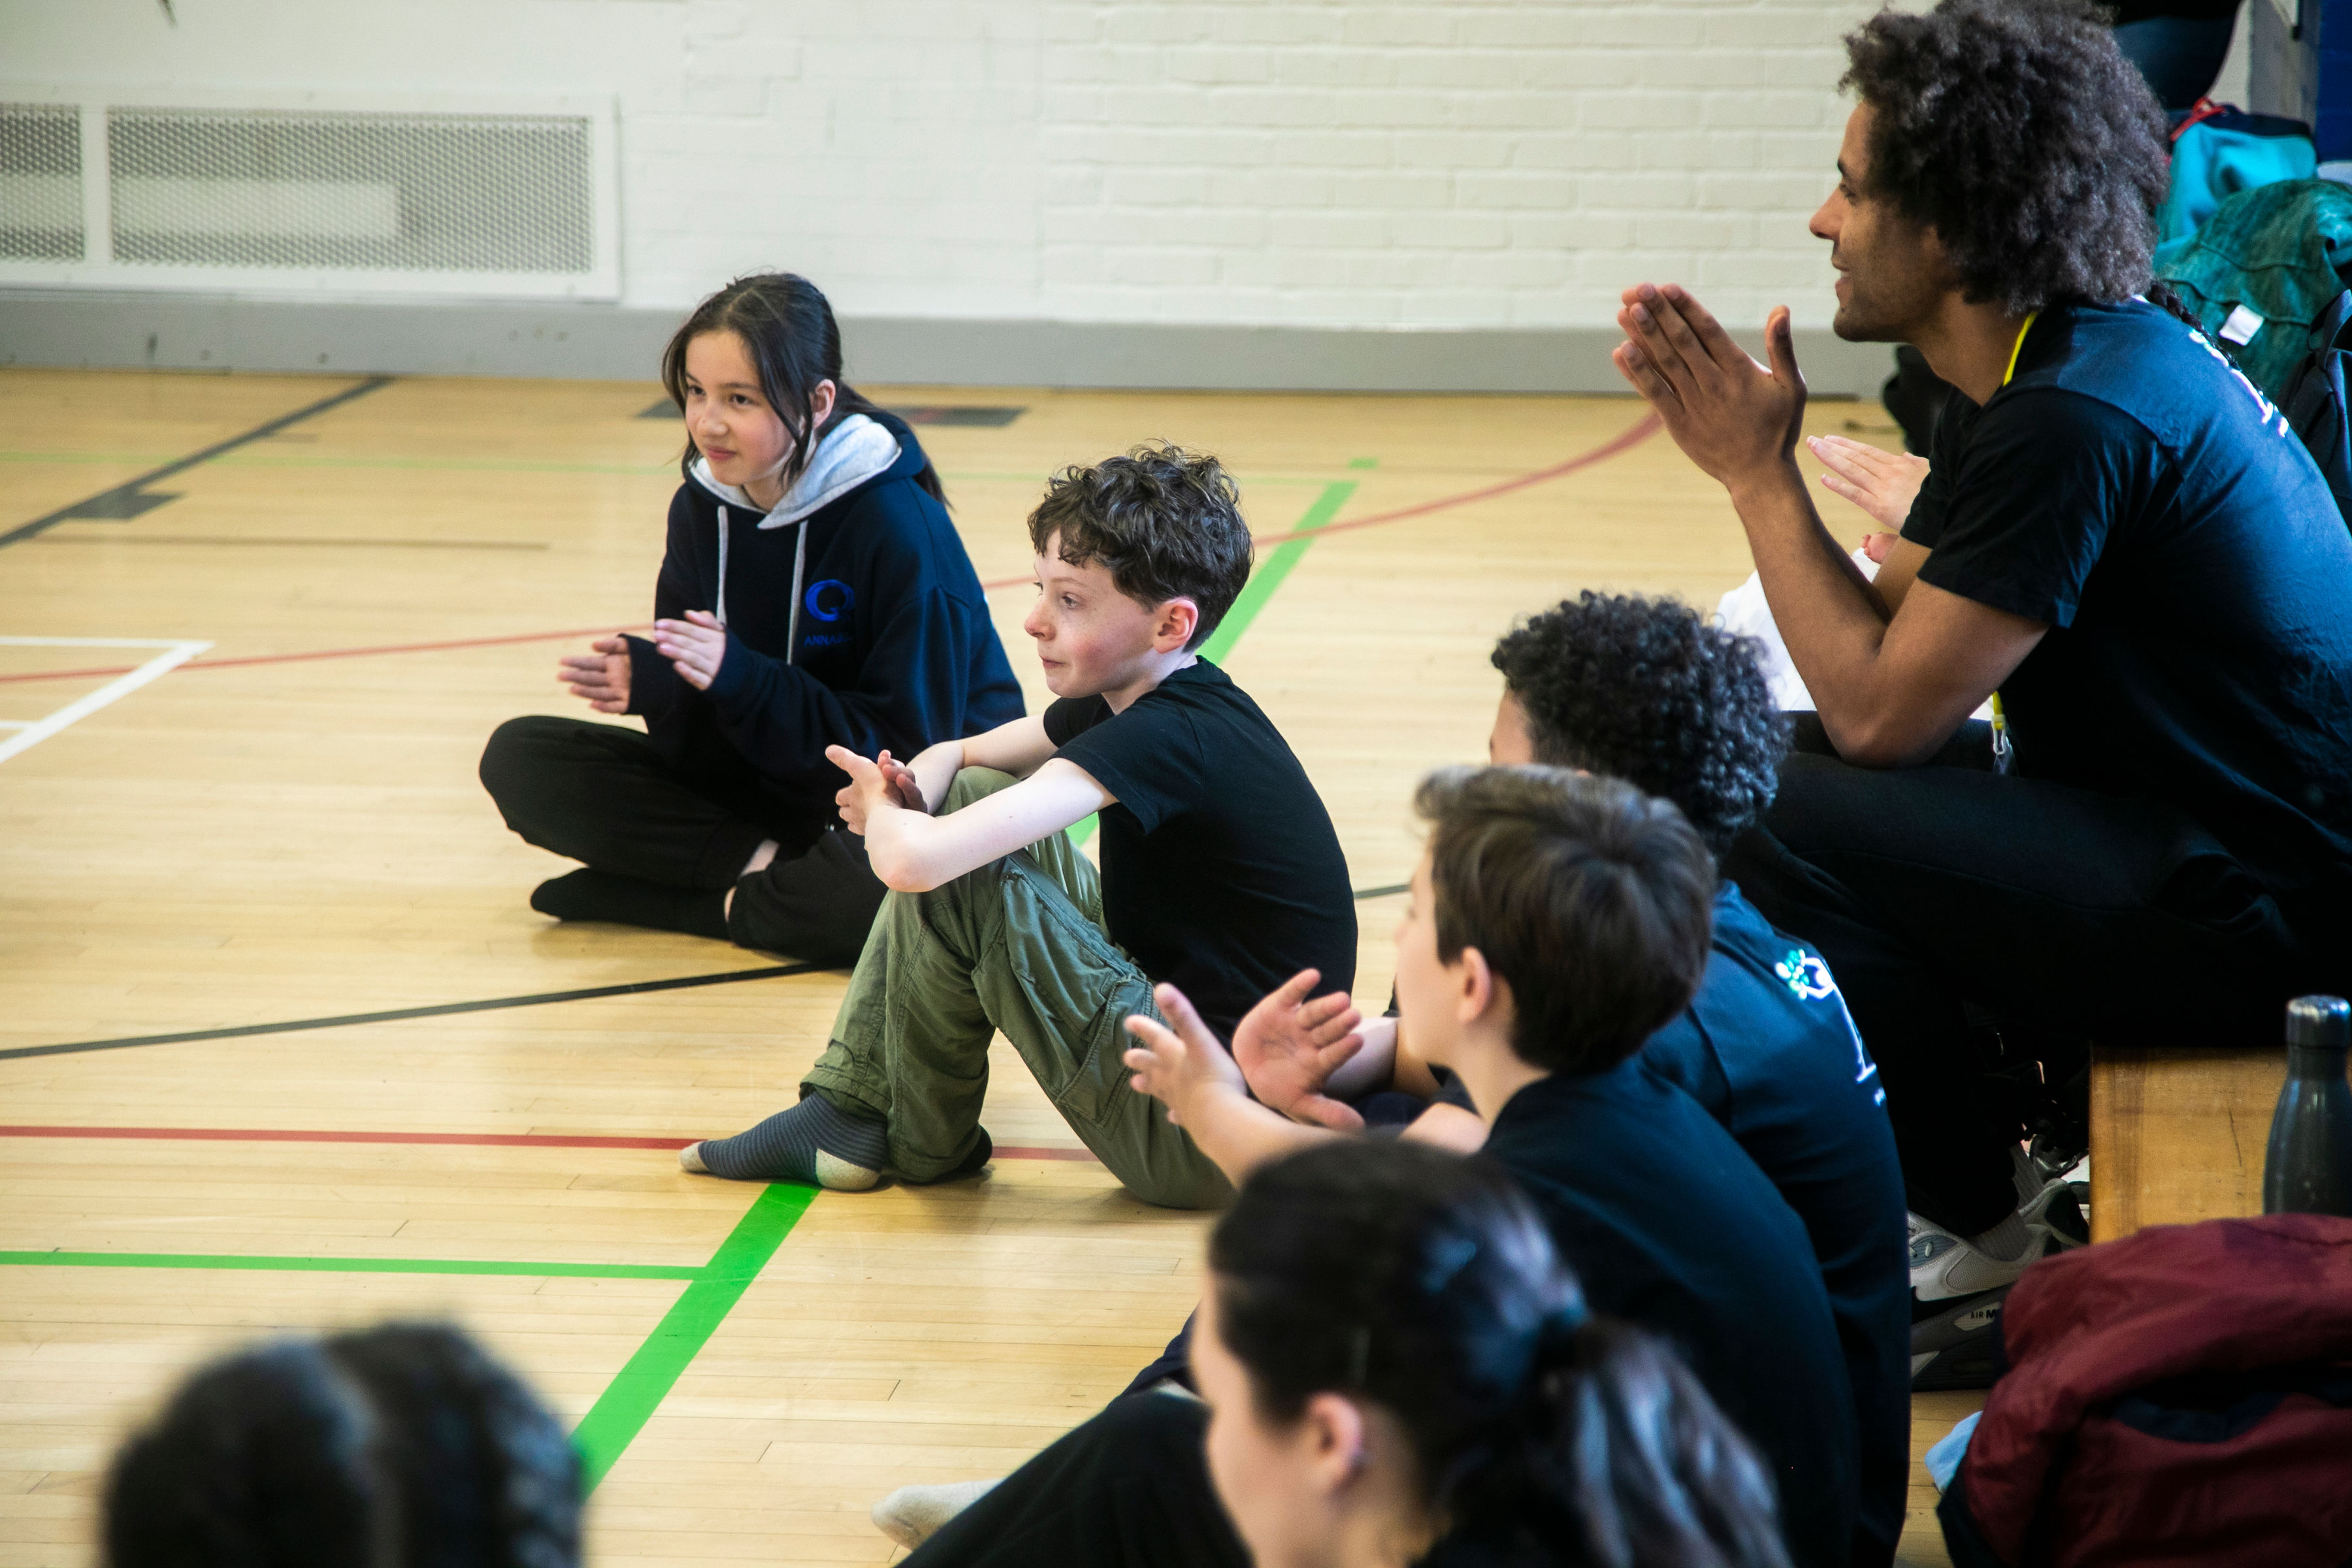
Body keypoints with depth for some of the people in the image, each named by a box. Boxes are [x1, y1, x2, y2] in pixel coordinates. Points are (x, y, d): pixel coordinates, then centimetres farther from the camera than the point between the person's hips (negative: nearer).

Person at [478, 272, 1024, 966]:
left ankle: (724, 901, -13)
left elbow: (907, 742, -21)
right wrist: (650, 682, -24)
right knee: (519, 758, -5)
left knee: (880, 887, -43)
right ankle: (761, 861, -15)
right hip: (765, 787, 7)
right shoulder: (702, 508, -2)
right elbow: (700, 745, 0)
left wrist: (740, 681, -30)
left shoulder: (898, 524, -20)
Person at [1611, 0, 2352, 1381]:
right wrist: (1747, 456, 1)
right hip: (2209, 839, 11)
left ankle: (1980, 1240, -2)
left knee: (1791, 822, -19)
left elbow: (1880, 709, -21)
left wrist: (1762, 473, -12)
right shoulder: (2040, 370, 8)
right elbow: (1887, 632, 10)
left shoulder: (2077, 419, -24)